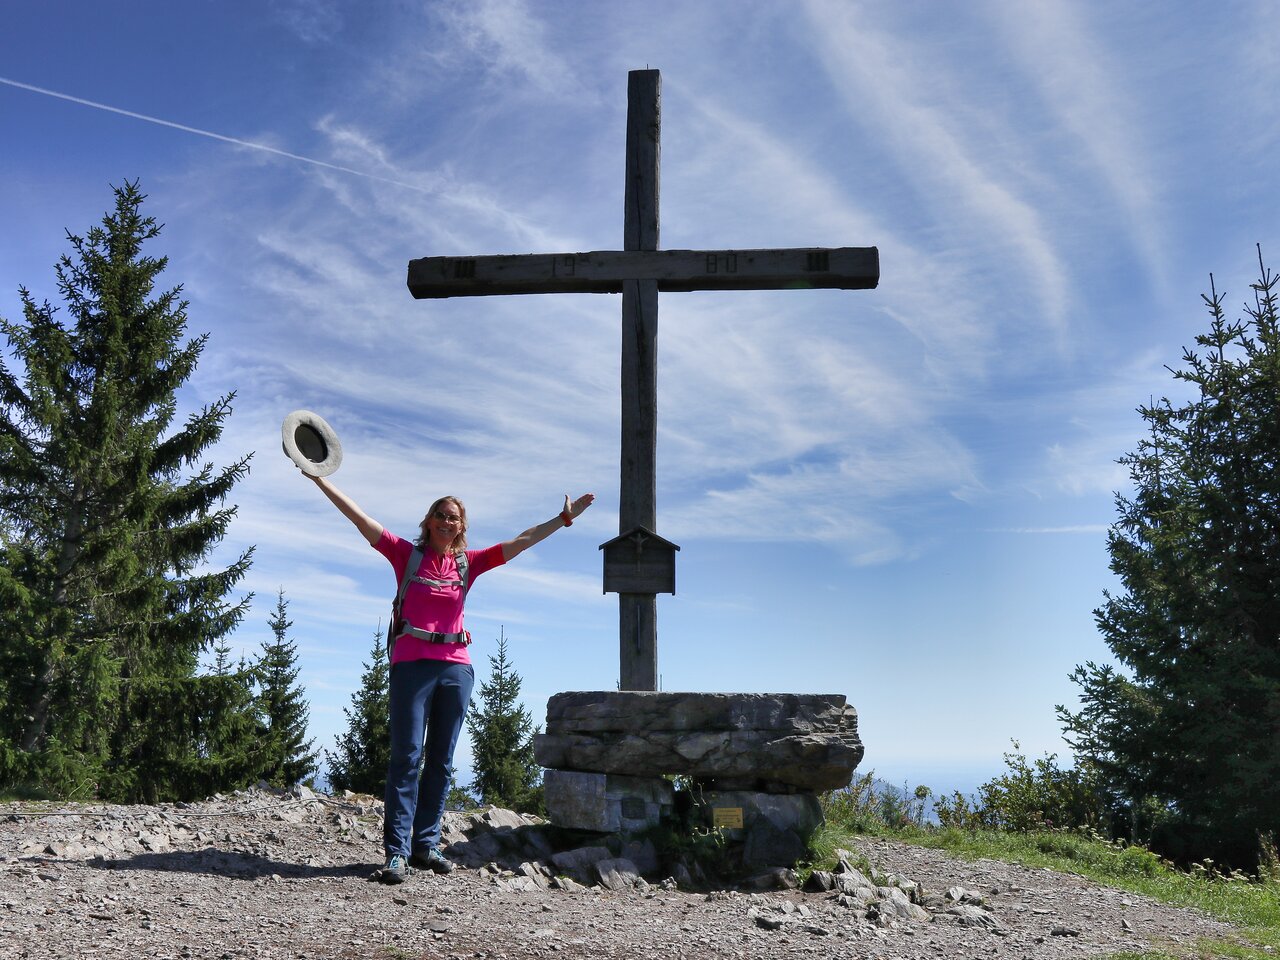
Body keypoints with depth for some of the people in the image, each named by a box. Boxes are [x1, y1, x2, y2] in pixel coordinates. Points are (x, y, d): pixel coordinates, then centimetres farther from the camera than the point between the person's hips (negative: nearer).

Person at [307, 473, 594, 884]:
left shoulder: (468, 563, 11)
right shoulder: (407, 554, 5)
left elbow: (521, 542, 12)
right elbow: (359, 518, 1)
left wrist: (565, 516, 9)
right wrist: (320, 479, -4)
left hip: (456, 667, 3)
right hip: (412, 663, -3)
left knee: (441, 761, 6)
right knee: (406, 757, -6)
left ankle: (426, 845, 14)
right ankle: (397, 852, -5)